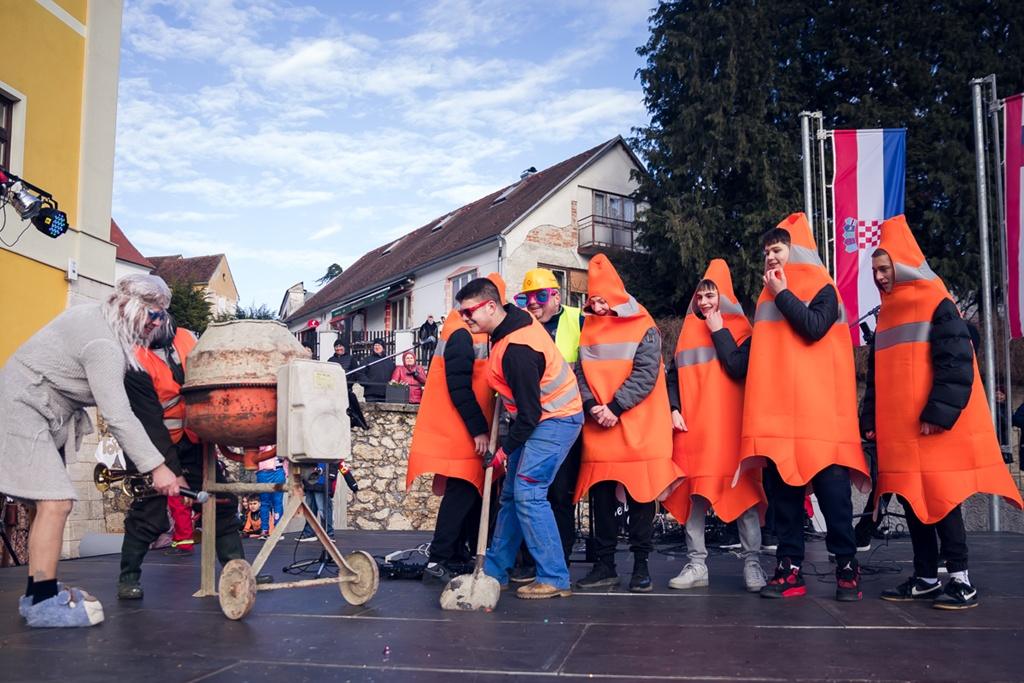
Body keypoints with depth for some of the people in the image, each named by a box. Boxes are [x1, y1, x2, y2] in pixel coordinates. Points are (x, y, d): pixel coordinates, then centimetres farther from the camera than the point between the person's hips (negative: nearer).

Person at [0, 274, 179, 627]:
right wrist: (156, 467, -27)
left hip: (30, 408, 11)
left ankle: (40, 591, 16)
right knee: (56, 502, -16)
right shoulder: (103, 345, -25)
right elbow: (118, 416, -28)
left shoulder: (93, 314, 5)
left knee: (52, 501, 10)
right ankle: (42, 602, -13)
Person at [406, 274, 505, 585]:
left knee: (473, 491, 12)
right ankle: (437, 562, -4)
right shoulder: (462, 334, -15)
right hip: (460, 432, -10)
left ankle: (462, 553, 22)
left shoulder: (476, 334, 16)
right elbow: (459, 388, -20)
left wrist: (484, 427, 12)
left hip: (471, 431, 10)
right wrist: (479, 430, -18)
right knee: (462, 492, -8)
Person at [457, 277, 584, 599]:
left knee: (528, 493, -14)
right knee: (511, 493, 12)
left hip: (555, 419, -10)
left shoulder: (516, 349, -27)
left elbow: (529, 410, -23)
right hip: (541, 417, 10)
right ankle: (495, 571, 21)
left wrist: (506, 448, -11)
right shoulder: (516, 319, 3)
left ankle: (555, 579, -6)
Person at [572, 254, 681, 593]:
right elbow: (581, 373, 7)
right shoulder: (588, 328, 12)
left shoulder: (643, 328, -2)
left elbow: (646, 374, -11)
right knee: (601, 496, 6)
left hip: (638, 428, -4)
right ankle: (605, 564, 16)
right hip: (598, 430, 4)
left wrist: (614, 407, -17)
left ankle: (641, 564, 12)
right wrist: (592, 406, -10)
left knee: (641, 494, 2)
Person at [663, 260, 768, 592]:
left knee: (740, 489, -6)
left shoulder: (739, 328, 5)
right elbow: (673, 376, 15)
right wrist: (674, 409, 1)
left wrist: (718, 331, -6)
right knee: (692, 491, 1)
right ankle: (696, 564, 7)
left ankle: (752, 563, 1)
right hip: (691, 426, 4)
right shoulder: (688, 330, 16)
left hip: (729, 424, -4)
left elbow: (739, 369, -12)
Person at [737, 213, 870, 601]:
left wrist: (782, 293, -7)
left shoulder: (822, 288, 3)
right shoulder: (769, 296, 20)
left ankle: (847, 568, 4)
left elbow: (813, 328, -17)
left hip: (817, 409, -6)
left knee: (831, 490, -5)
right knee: (782, 490, 3)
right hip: (777, 409, 6)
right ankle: (789, 569, 7)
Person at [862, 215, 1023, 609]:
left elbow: (956, 363, -14)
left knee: (941, 498, -6)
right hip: (897, 429, 7)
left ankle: (961, 579, 2)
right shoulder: (886, 315, 17)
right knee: (913, 499, 8)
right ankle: (925, 577, 15)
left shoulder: (937, 306, -4)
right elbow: (878, 374, 20)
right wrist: (871, 419, 11)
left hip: (934, 426, -7)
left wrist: (938, 413, -21)